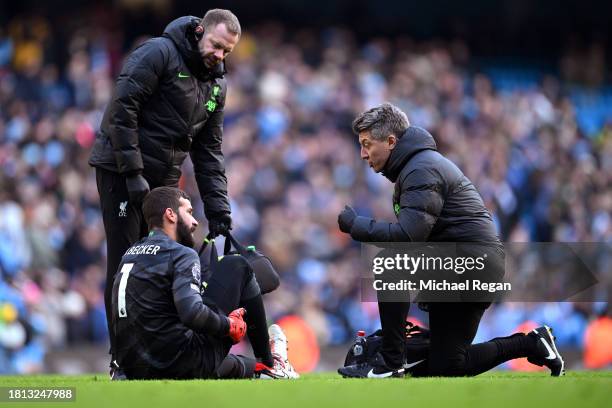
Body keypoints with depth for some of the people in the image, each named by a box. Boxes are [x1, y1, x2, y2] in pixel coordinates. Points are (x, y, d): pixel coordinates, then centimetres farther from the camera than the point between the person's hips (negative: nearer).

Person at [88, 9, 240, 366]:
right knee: (125, 265, -7)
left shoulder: (216, 85, 11)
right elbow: (122, 109, -19)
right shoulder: (159, 53, -12)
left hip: (164, 177, 7)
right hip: (122, 172, -7)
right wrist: (133, 172, -21)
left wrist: (218, 207, 4)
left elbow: (209, 150, 13)